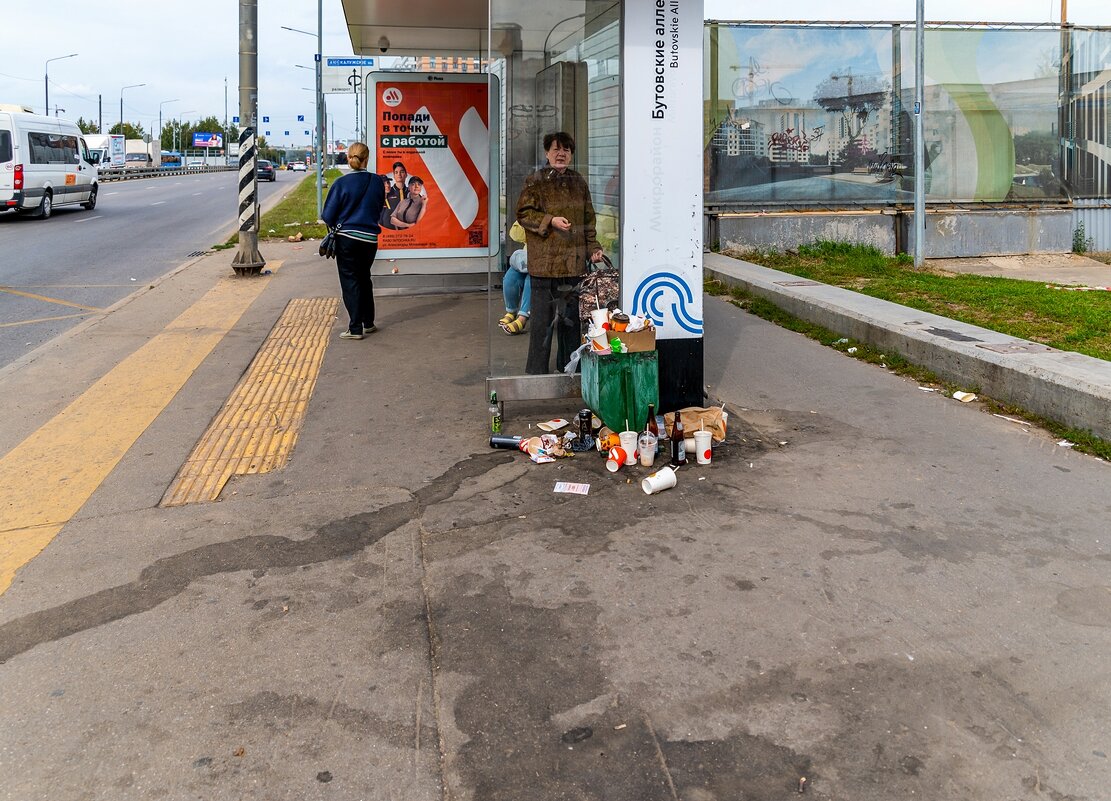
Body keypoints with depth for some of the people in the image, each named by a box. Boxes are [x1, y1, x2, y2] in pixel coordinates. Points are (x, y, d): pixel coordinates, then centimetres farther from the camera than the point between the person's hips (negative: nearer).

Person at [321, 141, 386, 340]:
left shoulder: (341, 183, -12)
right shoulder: (377, 182, -3)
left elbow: (328, 215, -7)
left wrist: (335, 226, 12)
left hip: (347, 239, -3)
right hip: (370, 238, 3)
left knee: (350, 281, 4)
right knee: (364, 279, 20)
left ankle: (355, 328, 3)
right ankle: (368, 323, 26)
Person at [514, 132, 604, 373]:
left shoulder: (579, 182, 15)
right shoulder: (535, 182, 0)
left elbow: (588, 219, 19)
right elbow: (523, 213, -4)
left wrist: (593, 247, 9)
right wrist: (550, 221, -16)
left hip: (574, 261, 5)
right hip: (544, 261, -5)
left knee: (571, 315, 9)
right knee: (543, 317, -2)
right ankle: (536, 371, 6)